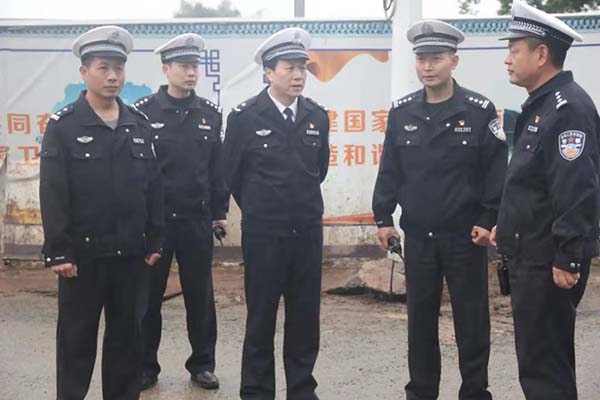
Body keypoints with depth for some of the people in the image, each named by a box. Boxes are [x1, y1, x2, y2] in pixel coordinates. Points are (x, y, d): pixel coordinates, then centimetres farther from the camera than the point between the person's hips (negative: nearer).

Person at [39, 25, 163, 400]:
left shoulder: (140, 124, 7)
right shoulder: (63, 126, -5)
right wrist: (58, 252, -13)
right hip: (83, 252, -3)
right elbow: (53, 195, -9)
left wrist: (154, 242, 4)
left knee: (128, 336, 13)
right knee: (77, 338, 9)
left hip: (132, 253, 4)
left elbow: (154, 188, 7)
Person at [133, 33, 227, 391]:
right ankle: (145, 366, 22)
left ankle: (202, 364, 22)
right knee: (148, 296, 8)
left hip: (197, 220, 2)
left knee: (200, 295, 9)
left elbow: (218, 167, 7)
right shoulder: (143, 112, -4)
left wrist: (219, 212, 5)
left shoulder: (211, 114, 4)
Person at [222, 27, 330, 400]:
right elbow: (233, 174, 5)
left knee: (306, 317, 10)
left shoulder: (318, 116, 3)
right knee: (261, 317, 6)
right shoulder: (244, 117, -7)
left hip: (308, 231, 3)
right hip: (263, 233, -3)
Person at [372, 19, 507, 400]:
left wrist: (489, 221, -10)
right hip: (418, 235, 3)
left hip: (466, 234, -3)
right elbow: (390, 170, 7)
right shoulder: (401, 112, 4)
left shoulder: (480, 110, -5)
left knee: (471, 318, 6)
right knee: (420, 318, 11)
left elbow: (496, 171, -5)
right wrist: (383, 217, 3)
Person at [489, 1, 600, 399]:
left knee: (544, 364, -2)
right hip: (531, 254, 10)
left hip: (550, 261, -10)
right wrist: (507, 226, 21)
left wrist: (568, 259, -24)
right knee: (544, 356, 19)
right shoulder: (540, 105, 14)